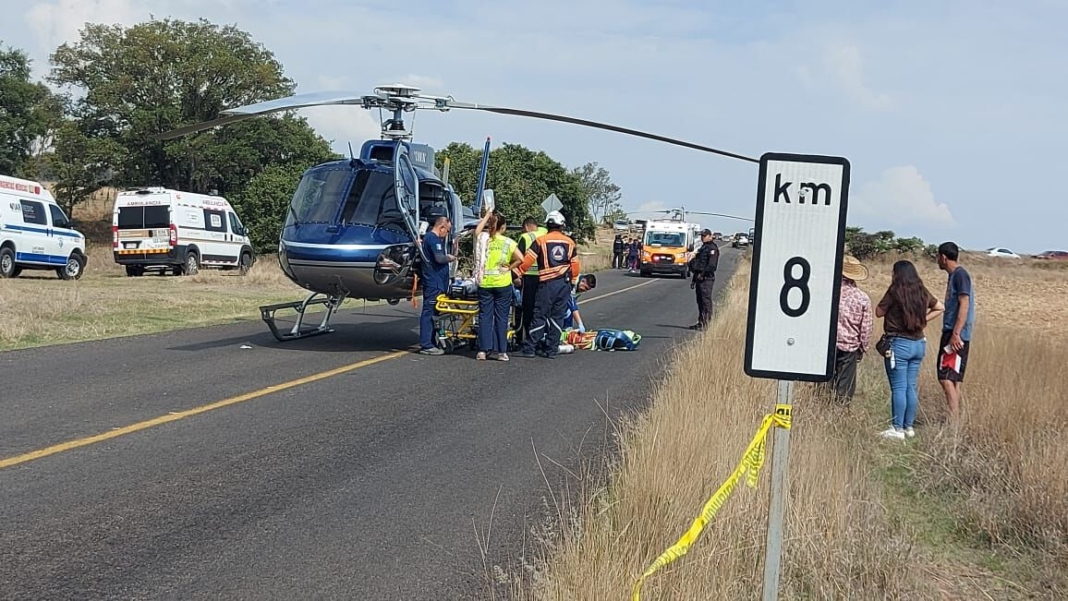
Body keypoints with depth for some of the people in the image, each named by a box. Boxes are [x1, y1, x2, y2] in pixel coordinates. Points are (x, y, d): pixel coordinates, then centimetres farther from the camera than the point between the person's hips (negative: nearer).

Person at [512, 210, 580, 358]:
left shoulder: (541, 241, -3)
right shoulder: (570, 242, 9)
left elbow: (527, 260, -7)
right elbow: (575, 265, 11)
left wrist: (516, 272, 4)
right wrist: (572, 282, 22)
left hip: (548, 283, -3)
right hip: (565, 284, 3)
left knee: (540, 316, 0)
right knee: (557, 317, 7)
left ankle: (529, 348, 0)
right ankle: (551, 349, 10)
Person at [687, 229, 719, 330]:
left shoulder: (712, 248, -8)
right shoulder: (702, 248, 21)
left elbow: (712, 265, -19)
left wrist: (702, 274, -21)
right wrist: (694, 279, 22)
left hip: (707, 279, -10)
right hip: (700, 278, 10)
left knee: (706, 301, -10)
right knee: (700, 301, 11)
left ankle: (707, 324, -11)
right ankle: (701, 323, 16)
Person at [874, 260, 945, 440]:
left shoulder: (895, 291, -12)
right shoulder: (922, 292, 8)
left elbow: (879, 312, -4)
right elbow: (940, 307, 22)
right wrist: (923, 318, 15)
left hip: (898, 343, -6)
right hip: (918, 343, 7)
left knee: (899, 388, -4)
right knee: (911, 387, 11)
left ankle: (897, 429, -3)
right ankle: (909, 426, 16)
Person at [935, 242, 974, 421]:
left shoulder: (960, 275, -11)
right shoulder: (953, 276, 18)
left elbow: (964, 305, -18)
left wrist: (956, 334, -23)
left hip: (955, 335, -10)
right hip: (951, 333, 10)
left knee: (946, 377, -14)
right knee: (953, 379, 10)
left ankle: (953, 419, -16)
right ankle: (956, 419, 13)